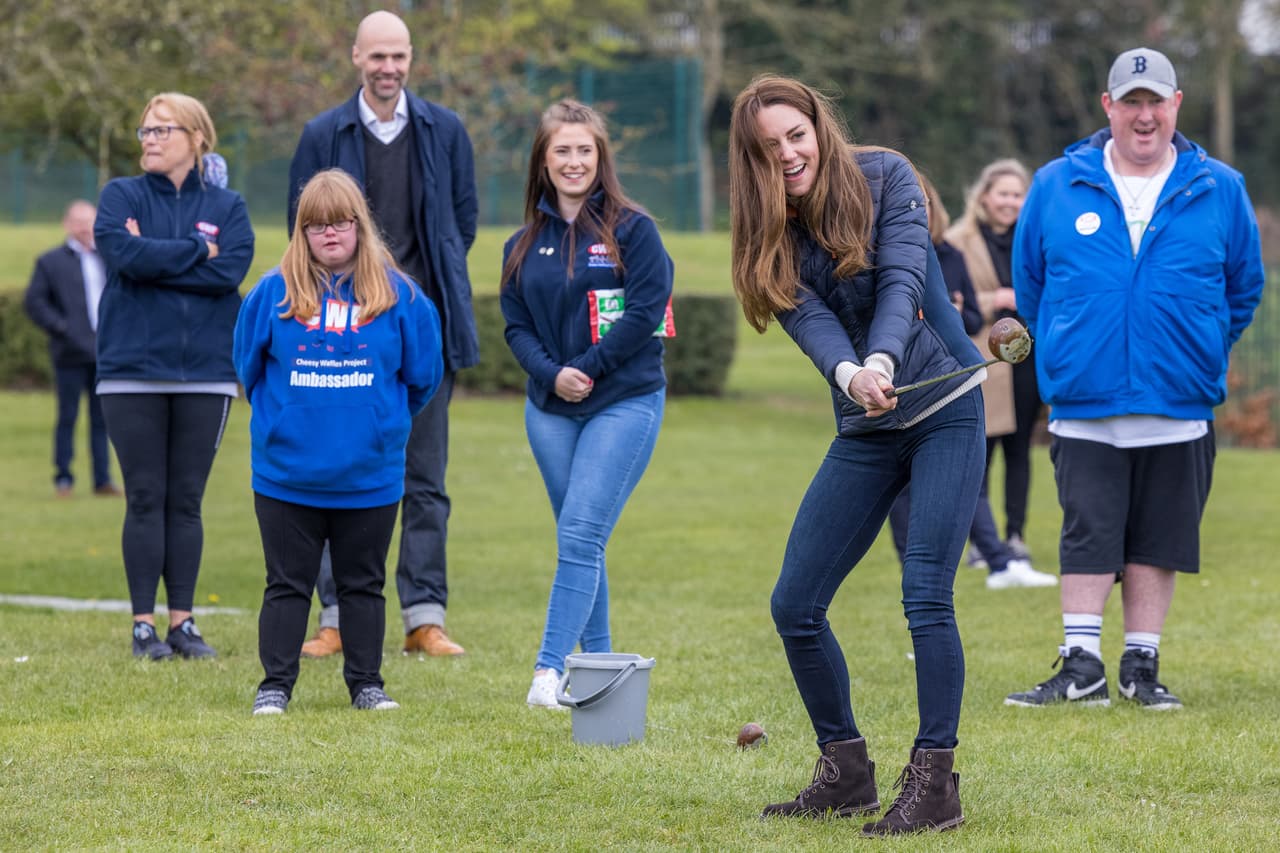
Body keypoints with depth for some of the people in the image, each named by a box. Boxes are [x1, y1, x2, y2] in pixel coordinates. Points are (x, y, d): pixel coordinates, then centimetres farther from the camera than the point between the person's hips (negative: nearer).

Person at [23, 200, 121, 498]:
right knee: (67, 417, -1)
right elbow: (33, 302, -2)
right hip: (72, 352, -3)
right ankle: (63, 477, 6)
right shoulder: (50, 262, 4)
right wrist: (60, 328, -12)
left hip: (106, 351, 3)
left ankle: (103, 479, 8)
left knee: (102, 418, 4)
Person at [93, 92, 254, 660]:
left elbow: (230, 271, -10)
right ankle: (144, 626, 5)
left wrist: (153, 257, -11)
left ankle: (183, 621, 10)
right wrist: (196, 250, -8)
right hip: (133, 373, -1)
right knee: (145, 500, 0)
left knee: (186, 502, 5)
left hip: (205, 374, 1)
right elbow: (124, 253, -15)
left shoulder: (226, 207, 7)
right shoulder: (122, 196, 5)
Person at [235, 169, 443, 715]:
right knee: (287, 584, 7)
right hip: (286, 475, 0)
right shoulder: (274, 293, -4)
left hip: (369, 477, 1)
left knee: (363, 584, 12)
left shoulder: (398, 295, -3)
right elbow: (249, 367, 9)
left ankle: (366, 683, 22)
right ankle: (275, 685, 14)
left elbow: (423, 376, 7)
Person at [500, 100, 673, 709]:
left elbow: (647, 310, -10)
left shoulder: (631, 229, -3)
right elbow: (516, 325, 8)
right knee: (579, 542, 9)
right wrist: (551, 374, -10)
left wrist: (588, 368, -14)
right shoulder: (525, 244, 11)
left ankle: (549, 669, -20)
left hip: (624, 402, -5)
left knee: (580, 537, -14)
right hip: (549, 408, 5)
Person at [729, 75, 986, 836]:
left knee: (926, 595, -15)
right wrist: (849, 374, -37)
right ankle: (847, 773, 17)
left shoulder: (883, 177, -8)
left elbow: (902, 281, -19)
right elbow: (810, 321, -15)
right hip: (865, 431, 5)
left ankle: (935, 784, -7)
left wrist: (882, 360, -38)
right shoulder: (770, 237, 0)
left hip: (944, 408, -5)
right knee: (795, 606, 1)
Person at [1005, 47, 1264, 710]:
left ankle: (1141, 667, 14)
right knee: (1087, 535, -5)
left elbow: (1243, 287, 14)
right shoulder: (1056, 187, 4)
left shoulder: (1220, 191, 3)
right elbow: (1028, 282, 16)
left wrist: (1201, 358, 13)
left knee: (1157, 542, 6)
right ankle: (1081, 667, -3)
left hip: (1178, 411, 0)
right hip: (1083, 409, 0)